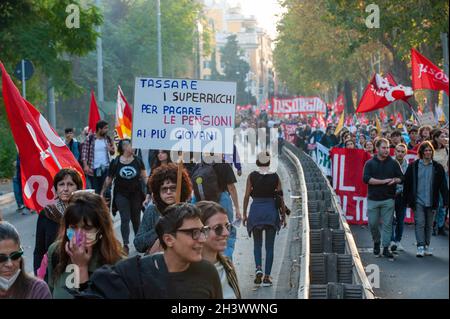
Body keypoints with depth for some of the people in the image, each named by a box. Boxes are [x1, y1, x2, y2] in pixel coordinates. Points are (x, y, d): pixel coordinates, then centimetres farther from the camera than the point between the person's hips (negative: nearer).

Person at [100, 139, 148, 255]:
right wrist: (102, 192, 4)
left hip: (136, 194, 1)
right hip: (121, 194, -1)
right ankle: (125, 244, -5)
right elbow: (109, 179, 5)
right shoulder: (115, 162, -2)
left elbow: (144, 177, 2)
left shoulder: (138, 161, 1)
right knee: (125, 219, -6)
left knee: (136, 218, 10)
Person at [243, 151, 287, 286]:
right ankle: (267, 277, 5)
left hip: (256, 210, 0)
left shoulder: (252, 176, -2)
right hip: (271, 210, 0)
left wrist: (244, 214, 5)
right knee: (269, 246, 7)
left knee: (257, 243, 15)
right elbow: (280, 197, 1)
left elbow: (247, 196, -3)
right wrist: (283, 215, 9)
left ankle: (258, 268, -9)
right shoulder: (275, 177, -1)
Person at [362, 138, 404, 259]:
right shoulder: (370, 163, 3)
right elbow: (366, 179, -10)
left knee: (387, 224, -3)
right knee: (373, 223, 4)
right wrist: (383, 181, -14)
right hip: (373, 198, 0)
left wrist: (395, 180, -16)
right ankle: (376, 242, 28)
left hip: (388, 199, 0)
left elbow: (401, 178, 8)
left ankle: (386, 248, 2)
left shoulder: (393, 163, 7)